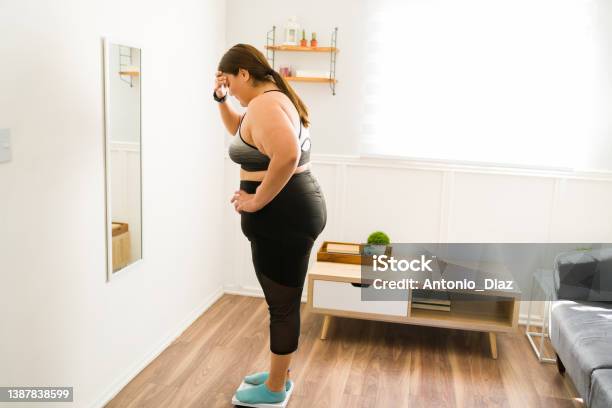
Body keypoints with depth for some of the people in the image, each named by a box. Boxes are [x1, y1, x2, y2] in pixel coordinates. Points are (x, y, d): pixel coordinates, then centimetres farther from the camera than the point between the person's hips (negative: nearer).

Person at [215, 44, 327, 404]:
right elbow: (239, 130, 31)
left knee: (283, 305, 3)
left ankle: (274, 389, 19)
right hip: (296, 210, 11)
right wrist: (221, 99, 15)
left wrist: (257, 201, -25)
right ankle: (280, 374, 35)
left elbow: (287, 155, -35)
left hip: (282, 217, -11)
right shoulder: (274, 98, 15)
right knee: (285, 301, 20)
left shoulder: (263, 105, -18)